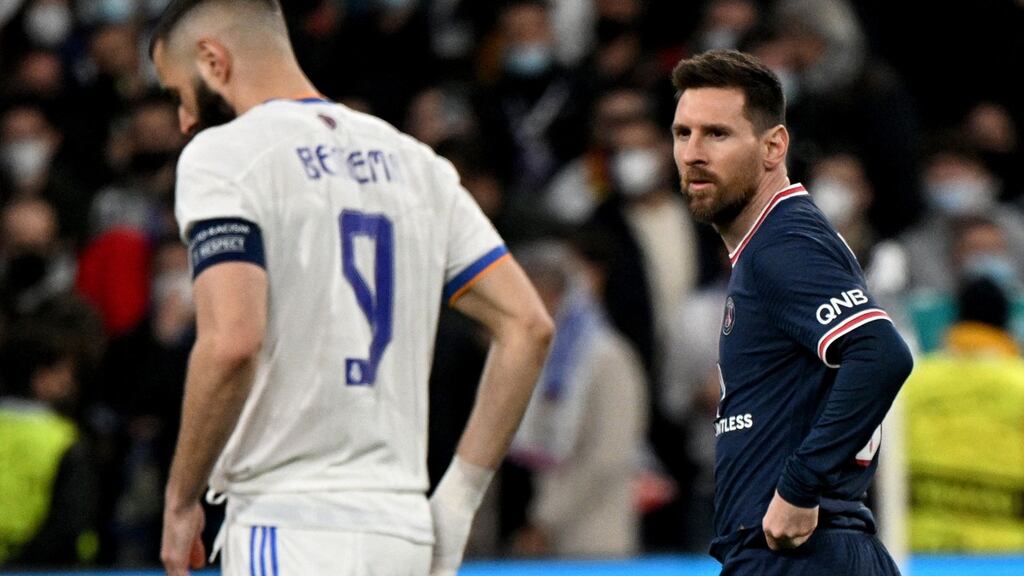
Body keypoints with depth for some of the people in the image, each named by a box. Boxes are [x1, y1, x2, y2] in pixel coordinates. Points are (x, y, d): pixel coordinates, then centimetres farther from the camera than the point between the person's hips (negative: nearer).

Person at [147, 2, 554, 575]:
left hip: (292, 528, -7)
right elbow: (527, 327, 11)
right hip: (404, 526, 7)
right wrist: (457, 501, 12)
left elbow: (231, 342, -20)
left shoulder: (221, 155, -4)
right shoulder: (411, 159, 17)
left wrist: (181, 499, -8)